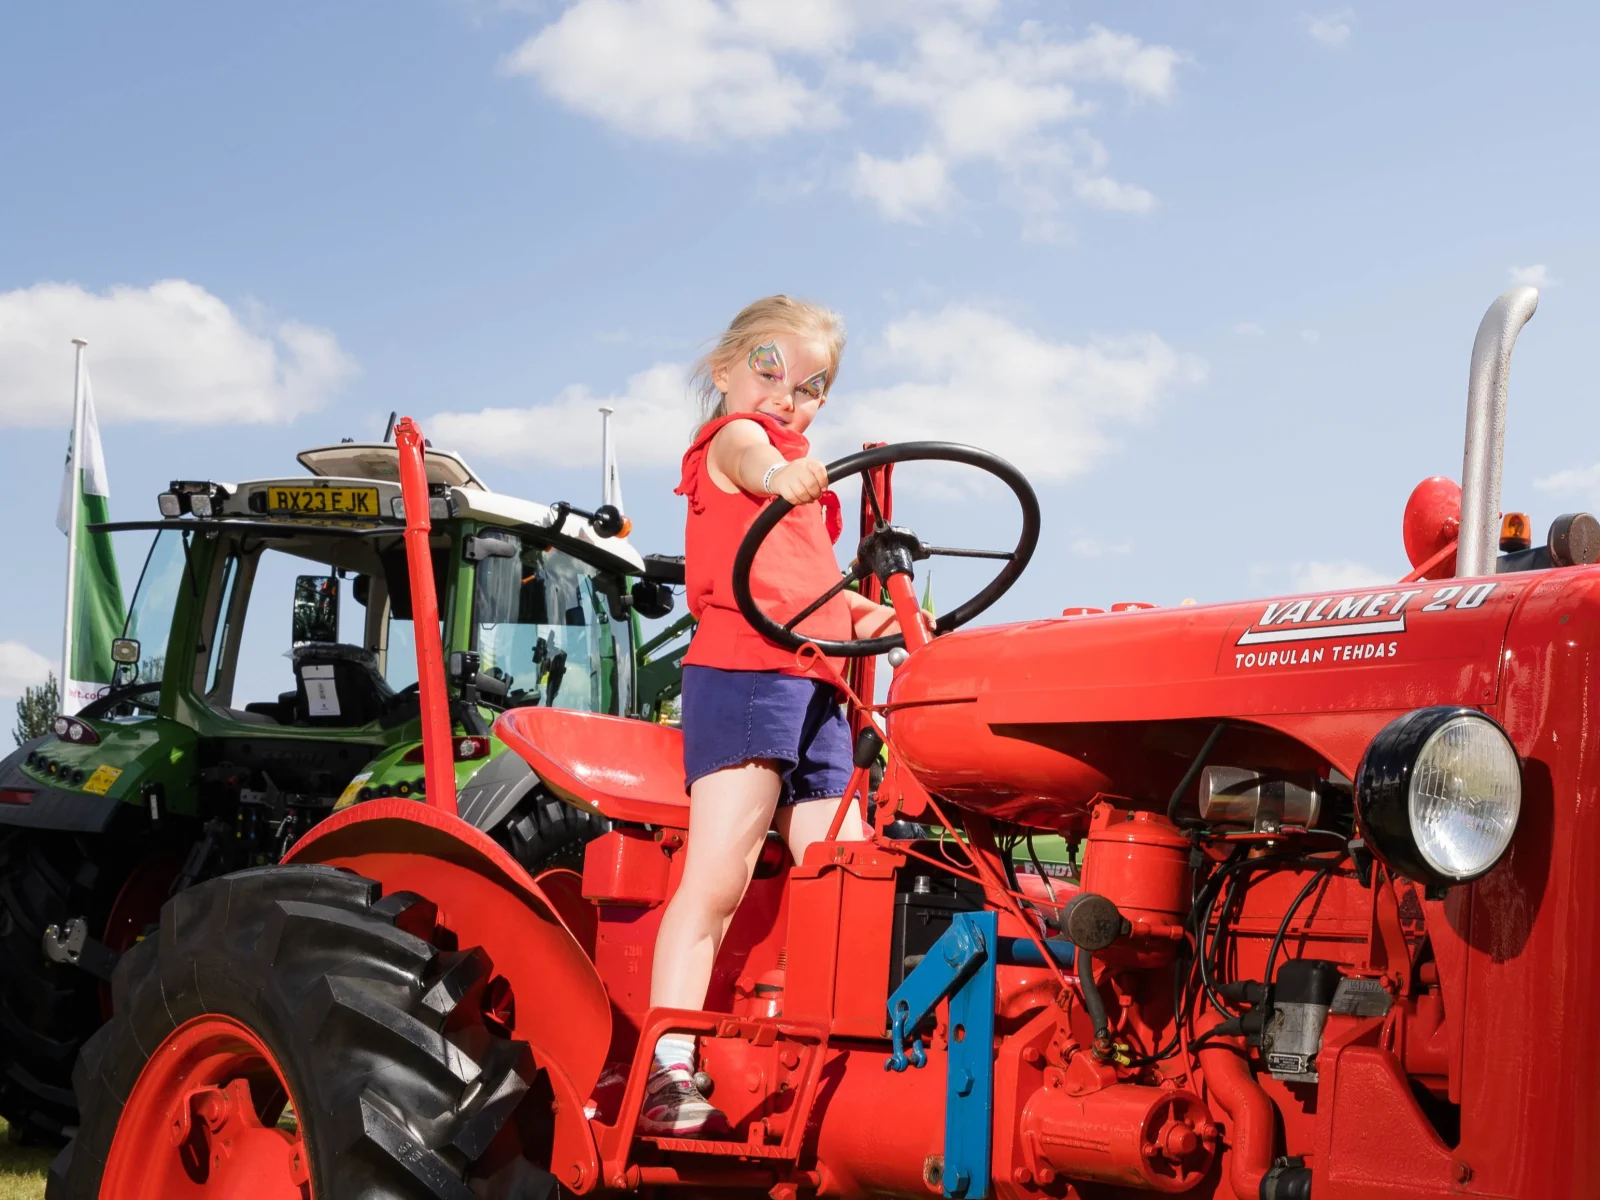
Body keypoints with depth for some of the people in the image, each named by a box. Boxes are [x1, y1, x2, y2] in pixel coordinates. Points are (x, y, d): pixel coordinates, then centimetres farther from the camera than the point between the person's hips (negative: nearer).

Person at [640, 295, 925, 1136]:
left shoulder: (796, 478, 31)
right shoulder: (731, 438, 3)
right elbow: (748, 449, -23)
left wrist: (870, 617, 20)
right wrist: (778, 472, -47)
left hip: (813, 692, 9)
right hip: (740, 674, -9)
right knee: (718, 876, -17)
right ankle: (667, 1070, -20)